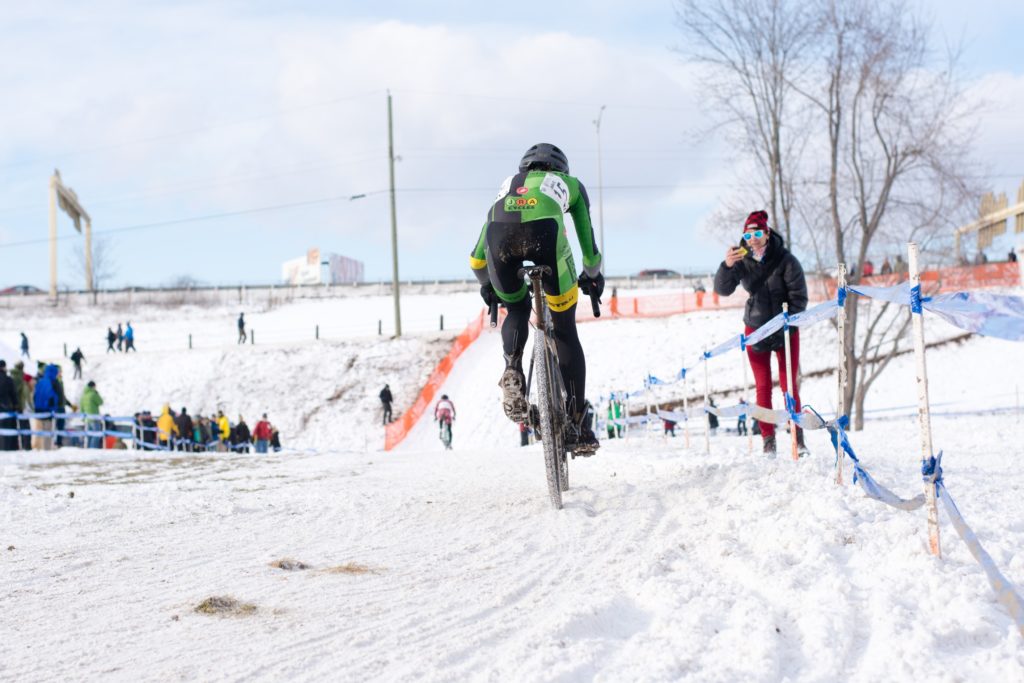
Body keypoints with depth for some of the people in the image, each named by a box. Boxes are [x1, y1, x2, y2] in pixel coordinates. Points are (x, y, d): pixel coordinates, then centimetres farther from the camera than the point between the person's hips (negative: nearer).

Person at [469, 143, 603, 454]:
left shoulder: (508, 183, 43)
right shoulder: (569, 183, 39)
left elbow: (477, 259, 43)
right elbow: (587, 238, 42)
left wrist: (488, 285, 59)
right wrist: (593, 276, 60)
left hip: (499, 231, 2)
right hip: (544, 230, -2)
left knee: (517, 311, 30)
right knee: (565, 331, 11)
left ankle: (512, 371, 0)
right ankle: (576, 425, 8)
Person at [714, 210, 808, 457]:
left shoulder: (785, 260, -14)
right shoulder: (742, 259, -6)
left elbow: (799, 297, -11)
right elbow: (723, 289, -14)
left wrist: (785, 327, -18)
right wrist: (727, 266, -33)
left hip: (785, 328, -2)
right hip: (756, 328, 2)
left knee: (789, 385, -4)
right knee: (763, 387, 0)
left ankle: (798, 437, 1)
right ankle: (768, 441, 2)